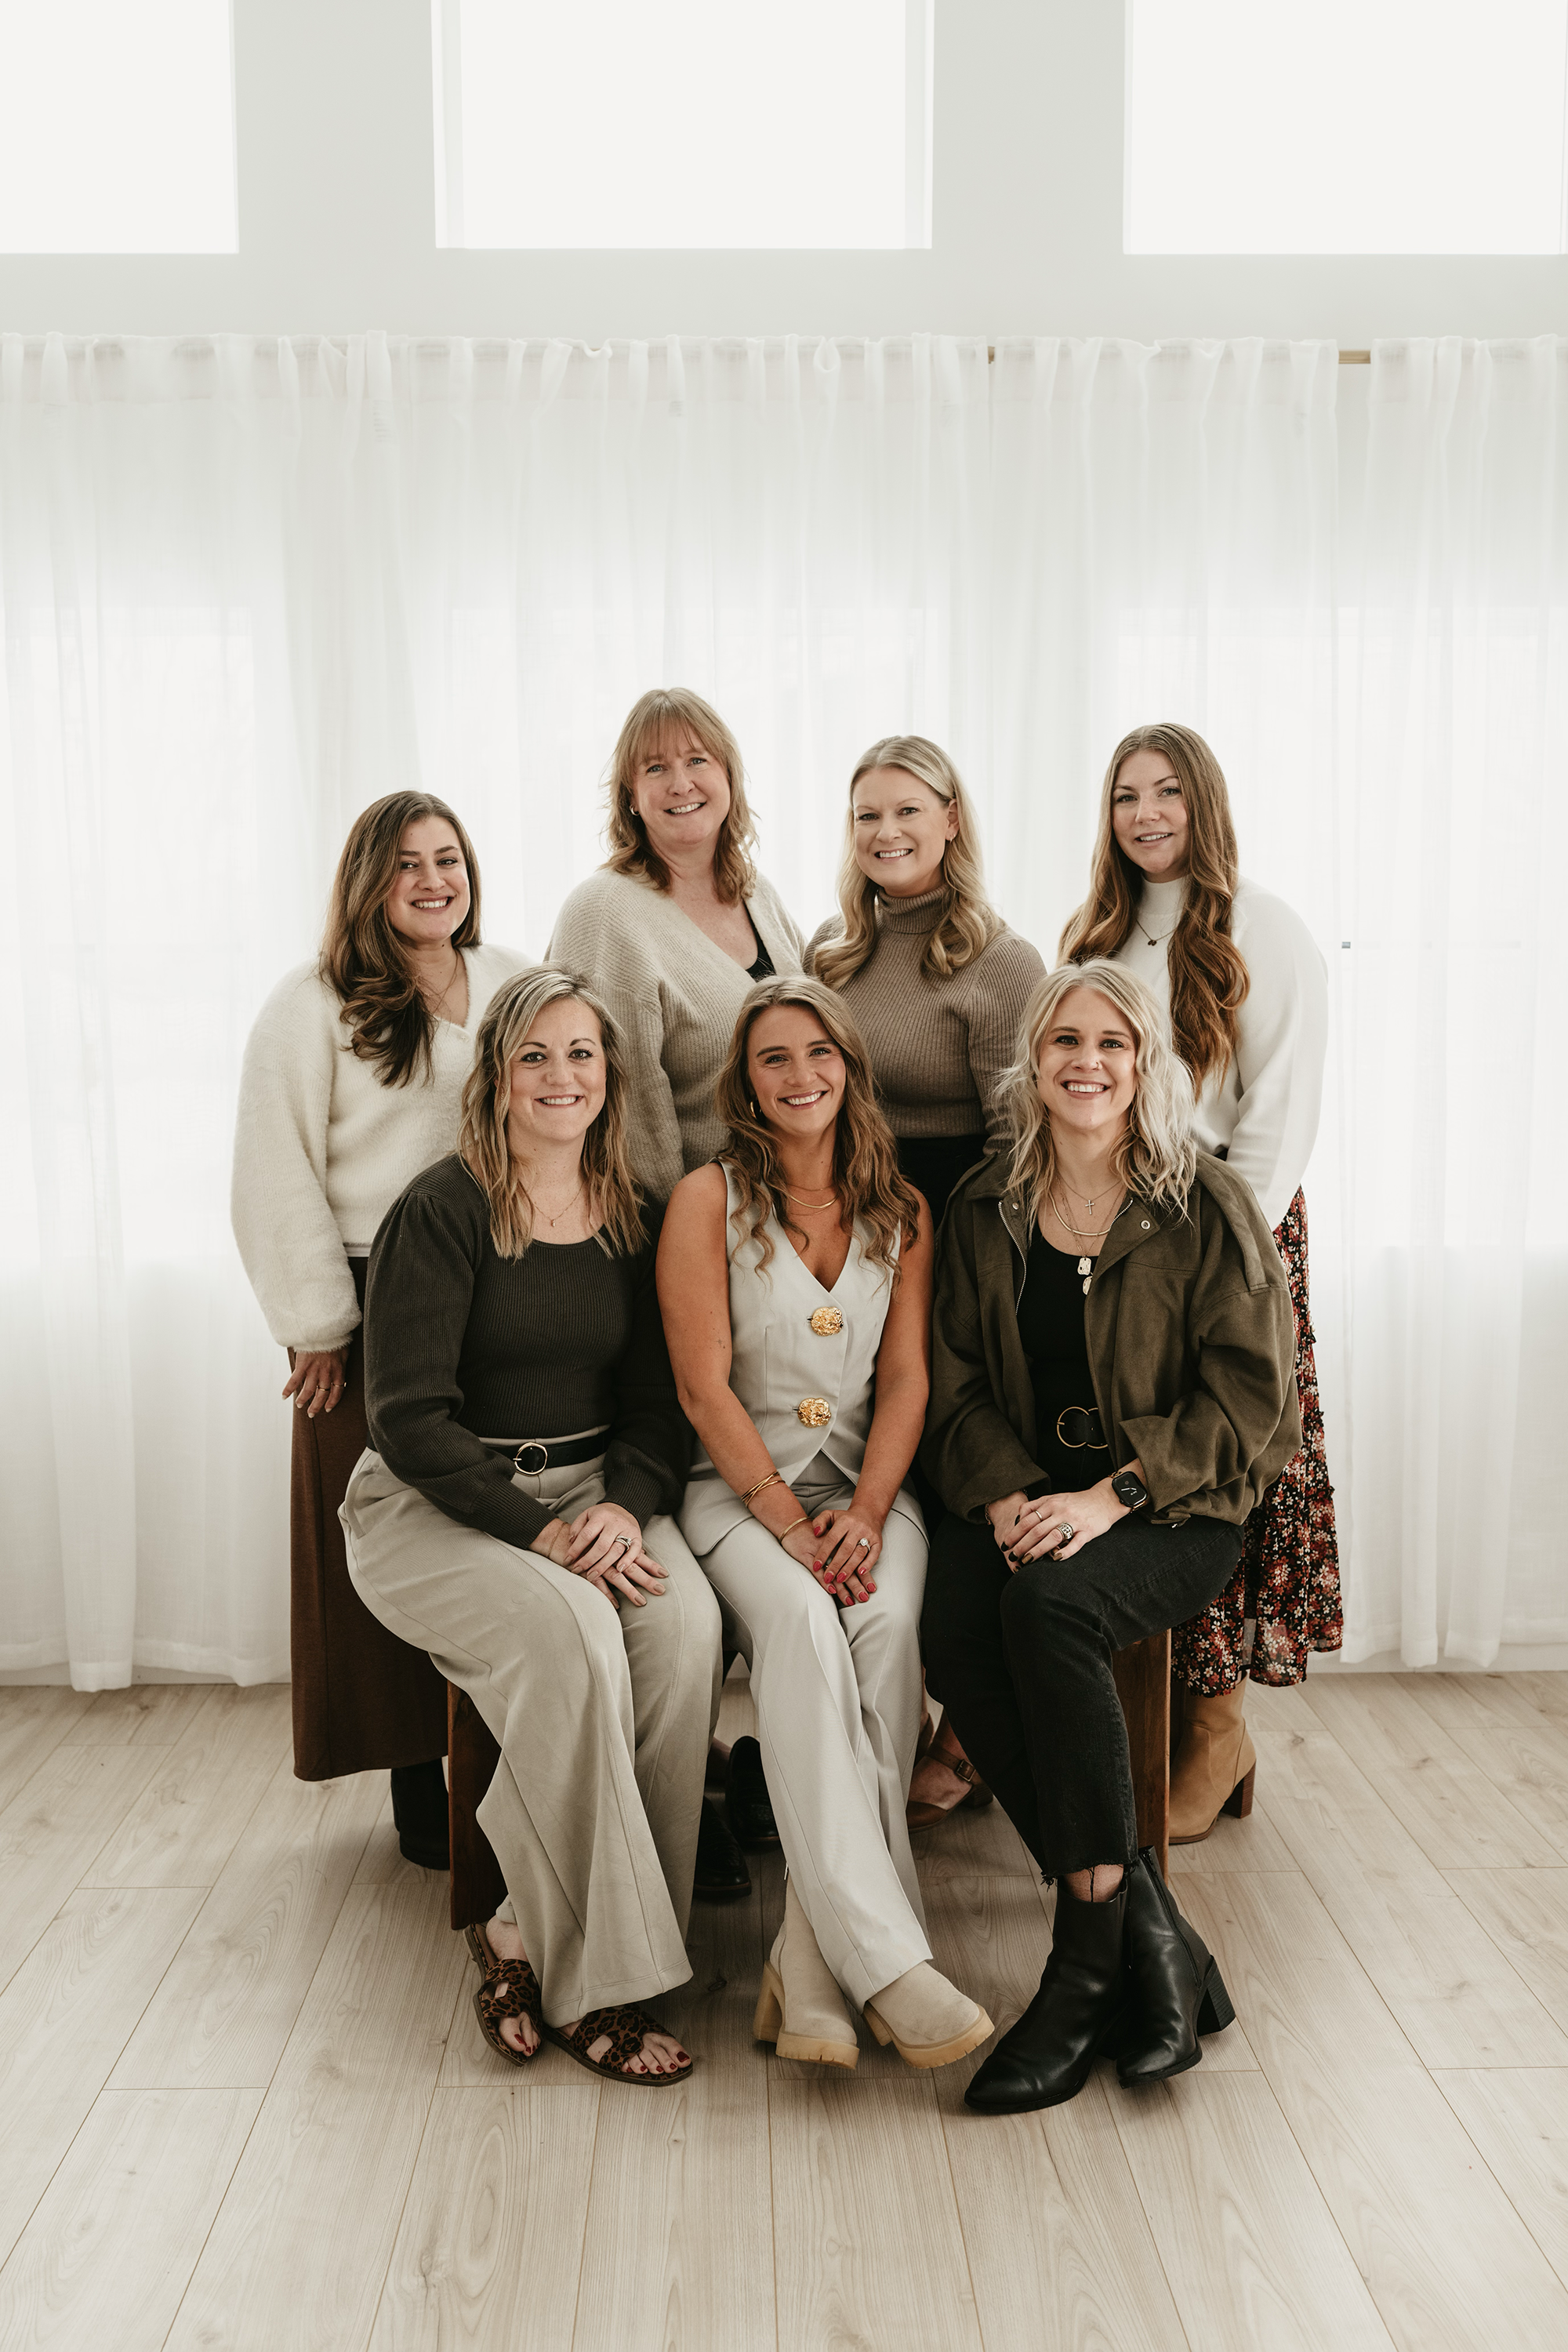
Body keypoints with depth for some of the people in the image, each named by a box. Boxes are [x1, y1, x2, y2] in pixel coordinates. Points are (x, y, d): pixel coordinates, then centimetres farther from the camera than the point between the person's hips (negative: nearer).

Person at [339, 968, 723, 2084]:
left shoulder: (636, 1219, 8)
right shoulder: (440, 1212, -8)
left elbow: (661, 1397, 8)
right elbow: (410, 1417, -12)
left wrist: (626, 1506, -12)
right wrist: (538, 1531, -20)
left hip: (596, 1488, 5)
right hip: (433, 1508, -4)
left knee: (687, 1620, -26)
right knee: (572, 1635, -32)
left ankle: (534, 1936, -12)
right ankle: (593, 1979, -15)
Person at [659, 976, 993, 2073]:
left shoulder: (902, 1211, 10)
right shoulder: (708, 1199, -1)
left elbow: (906, 1378, 4)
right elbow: (705, 1386, -7)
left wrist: (866, 1512, -12)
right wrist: (788, 1522, -15)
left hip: (868, 1480, 3)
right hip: (738, 1484, -2)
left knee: (889, 1620, -30)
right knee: (800, 1620, -33)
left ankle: (812, 1961, -26)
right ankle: (887, 1959, -35)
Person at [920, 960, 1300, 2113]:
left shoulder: (1210, 1204, -2)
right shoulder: (985, 1207, 9)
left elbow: (1247, 1388, -7)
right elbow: (958, 1382, 8)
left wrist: (1116, 1493, -18)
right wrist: (1004, 1490, -11)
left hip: (1178, 1506, -3)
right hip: (1025, 1491, 4)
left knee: (1049, 1604, -33)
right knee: (953, 1632, -27)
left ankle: (1091, 1964, -19)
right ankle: (1147, 1934, -17)